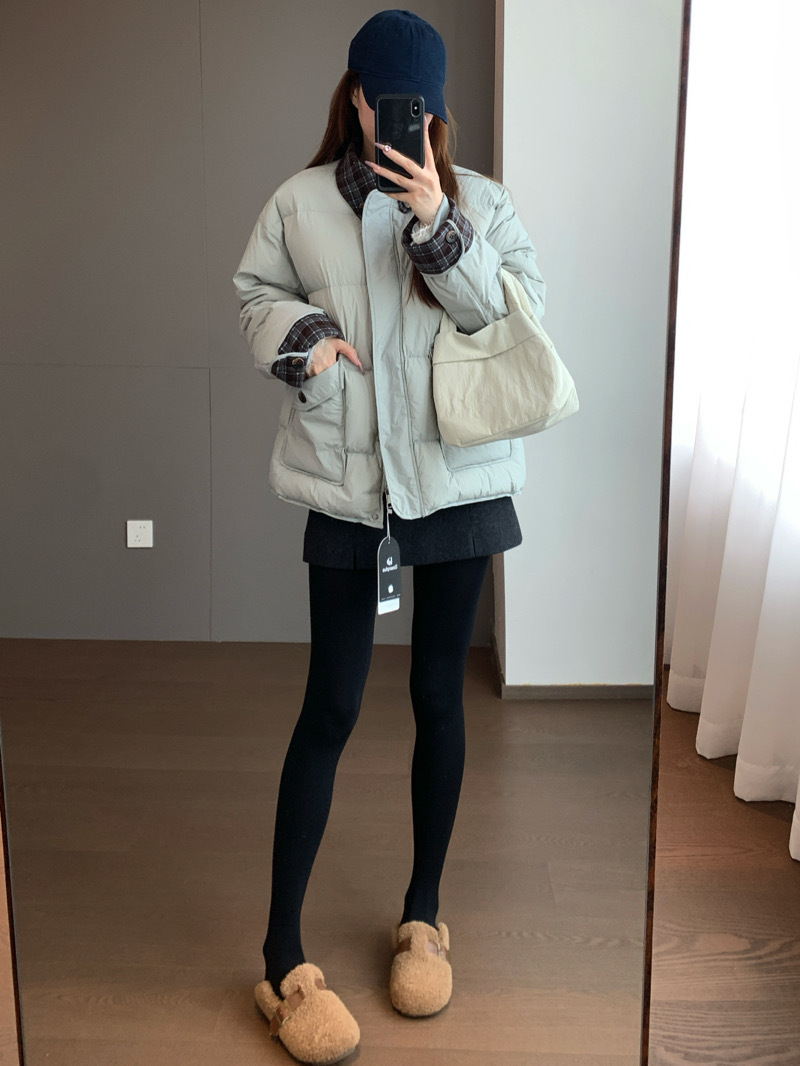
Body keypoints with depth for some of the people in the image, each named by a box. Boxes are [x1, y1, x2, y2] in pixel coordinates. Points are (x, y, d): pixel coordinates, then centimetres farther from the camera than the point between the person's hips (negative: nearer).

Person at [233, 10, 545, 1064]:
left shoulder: (479, 201, 4)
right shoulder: (302, 202, 3)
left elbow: (519, 313, -5)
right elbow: (258, 293, 11)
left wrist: (441, 227, -18)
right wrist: (298, 334, -10)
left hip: (458, 479, 1)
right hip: (346, 481, -1)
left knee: (439, 696, 9)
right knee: (331, 706, -1)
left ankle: (423, 914, 28)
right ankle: (284, 956, 9)